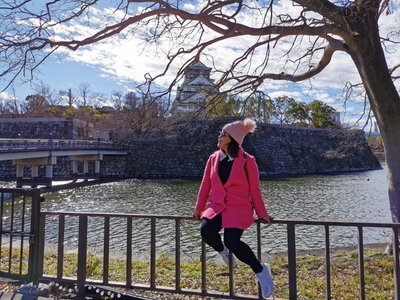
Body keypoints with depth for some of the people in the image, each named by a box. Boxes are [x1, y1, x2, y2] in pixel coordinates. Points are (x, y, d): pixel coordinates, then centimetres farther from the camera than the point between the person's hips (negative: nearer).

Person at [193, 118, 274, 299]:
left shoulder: (247, 161, -5)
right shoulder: (213, 158, 7)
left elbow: (254, 189, 1)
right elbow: (205, 184, 13)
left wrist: (262, 214, 2)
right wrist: (199, 208, 15)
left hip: (239, 208, -4)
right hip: (216, 206, 4)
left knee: (231, 241, -26)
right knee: (206, 230, -25)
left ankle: (260, 271, 1)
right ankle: (222, 251, 12)